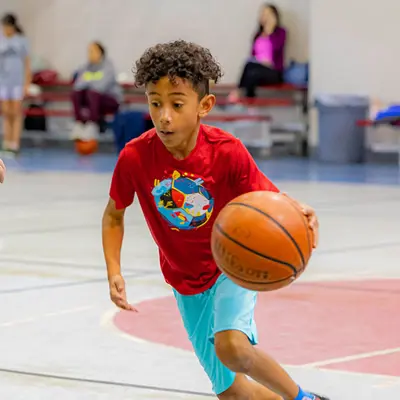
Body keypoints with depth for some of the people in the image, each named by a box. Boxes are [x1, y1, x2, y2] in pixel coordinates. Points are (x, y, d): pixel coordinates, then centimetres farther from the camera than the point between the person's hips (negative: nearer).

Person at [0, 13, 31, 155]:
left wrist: (27, 83, -1)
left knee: (16, 113, -2)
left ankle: (15, 144, -3)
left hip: (18, 81, -1)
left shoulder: (21, 41, 1)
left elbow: (27, 63, 4)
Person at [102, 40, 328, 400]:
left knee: (231, 347, -32)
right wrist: (114, 272, -14)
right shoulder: (135, 157, -20)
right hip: (186, 281, 3)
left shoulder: (227, 151, -25)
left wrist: (299, 213, -42)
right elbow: (114, 215, -2)